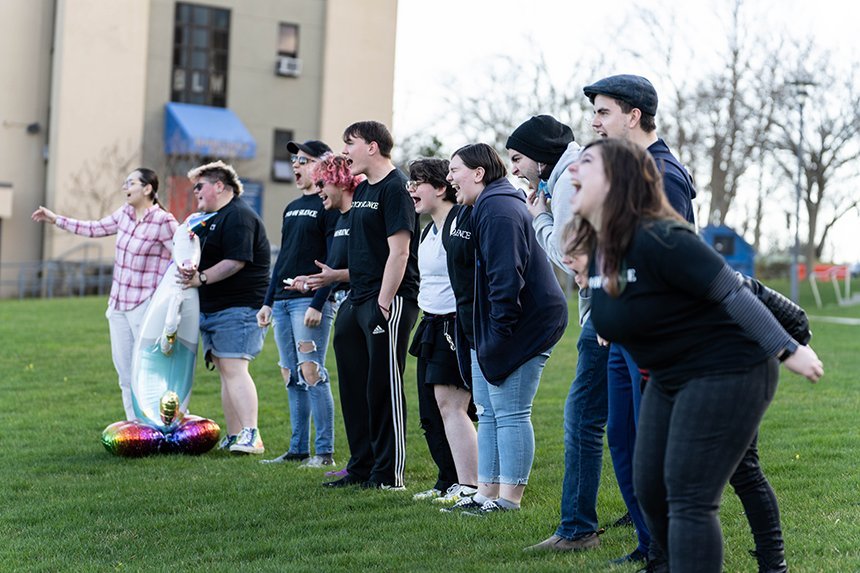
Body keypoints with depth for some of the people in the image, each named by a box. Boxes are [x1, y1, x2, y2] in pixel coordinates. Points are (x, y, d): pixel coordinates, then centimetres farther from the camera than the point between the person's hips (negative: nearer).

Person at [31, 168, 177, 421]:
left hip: (146, 307, -8)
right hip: (118, 305, 8)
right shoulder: (124, 213, 7)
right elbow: (94, 229, 22)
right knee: (125, 373, 10)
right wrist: (55, 219, 25)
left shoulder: (163, 222, -15)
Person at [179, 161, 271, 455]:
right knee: (225, 373, 8)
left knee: (234, 368, -17)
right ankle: (234, 437, 9)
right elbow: (209, 260, 28)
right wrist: (191, 272, 7)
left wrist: (201, 278, -17)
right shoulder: (214, 218, 24)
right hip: (212, 309, 11)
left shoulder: (238, 215, -11)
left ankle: (251, 435, -21)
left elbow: (236, 261, -20)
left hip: (239, 308, -11)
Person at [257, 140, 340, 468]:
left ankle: (325, 451, -7)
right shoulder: (292, 208, 20)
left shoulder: (329, 206, -6)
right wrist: (268, 302, 18)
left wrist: (318, 304, -19)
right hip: (283, 302, 9)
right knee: (291, 377, 8)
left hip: (311, 301, -9)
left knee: (311, 373, -11)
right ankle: (298, 450, 13)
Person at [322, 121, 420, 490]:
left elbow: (399, 252, -17)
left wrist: (383, 304, -19)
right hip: (361, 301, 9)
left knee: (385, 388, -5)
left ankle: (389, 476, 1)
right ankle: (363, 468, 20)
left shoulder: (395, 187, -11)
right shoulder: (362, 189, 17)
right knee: (358, 385, 12)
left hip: (389, 302, -9)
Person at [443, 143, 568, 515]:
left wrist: (500, 330, -22)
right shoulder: (488, 208, 18)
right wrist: (485, 335, 20)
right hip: (492, 329, 11)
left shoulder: (499, 211, -18)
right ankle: (486, 493, 19)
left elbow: (506, 276, -25)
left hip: (524, 327, -11)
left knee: (510, 415, -6)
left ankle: (509, 499, -1)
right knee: (488, 413, 14)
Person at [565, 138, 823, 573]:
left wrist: (786, 350, -21)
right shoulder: (598, 251, 2)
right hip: (670, 378, 9)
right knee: (650, 494, 10)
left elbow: (731, 292, -22)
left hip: (726, 372, -9)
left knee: (688, 500, -12)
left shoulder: (656, 239, -25)